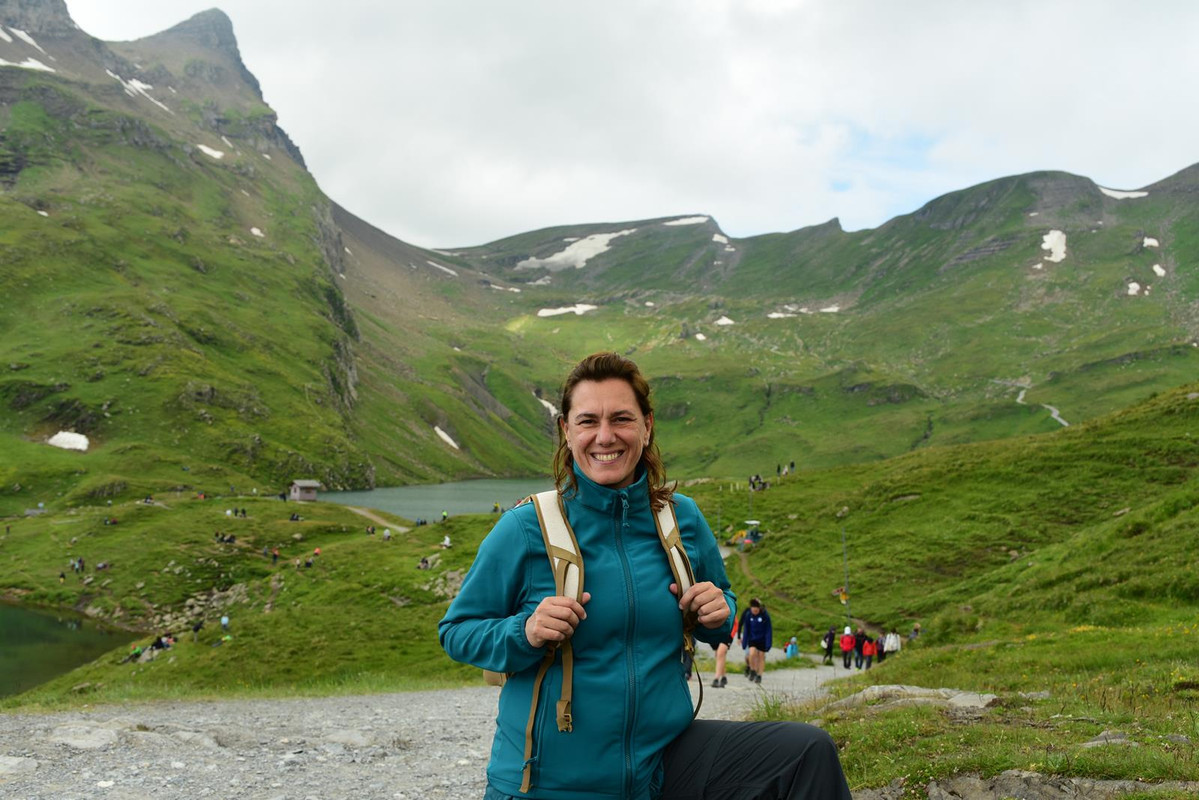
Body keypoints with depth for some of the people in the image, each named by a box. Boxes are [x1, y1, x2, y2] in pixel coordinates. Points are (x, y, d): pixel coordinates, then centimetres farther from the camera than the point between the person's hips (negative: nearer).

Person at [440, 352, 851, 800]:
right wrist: (526, 632, -24)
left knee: (810, 753, -8)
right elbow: (456, 632, -4)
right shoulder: (525, 529, -12)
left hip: (664, 758, 3)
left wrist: (719, 614, -7)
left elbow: (717, 613, 17)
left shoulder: (684, 519, 0)